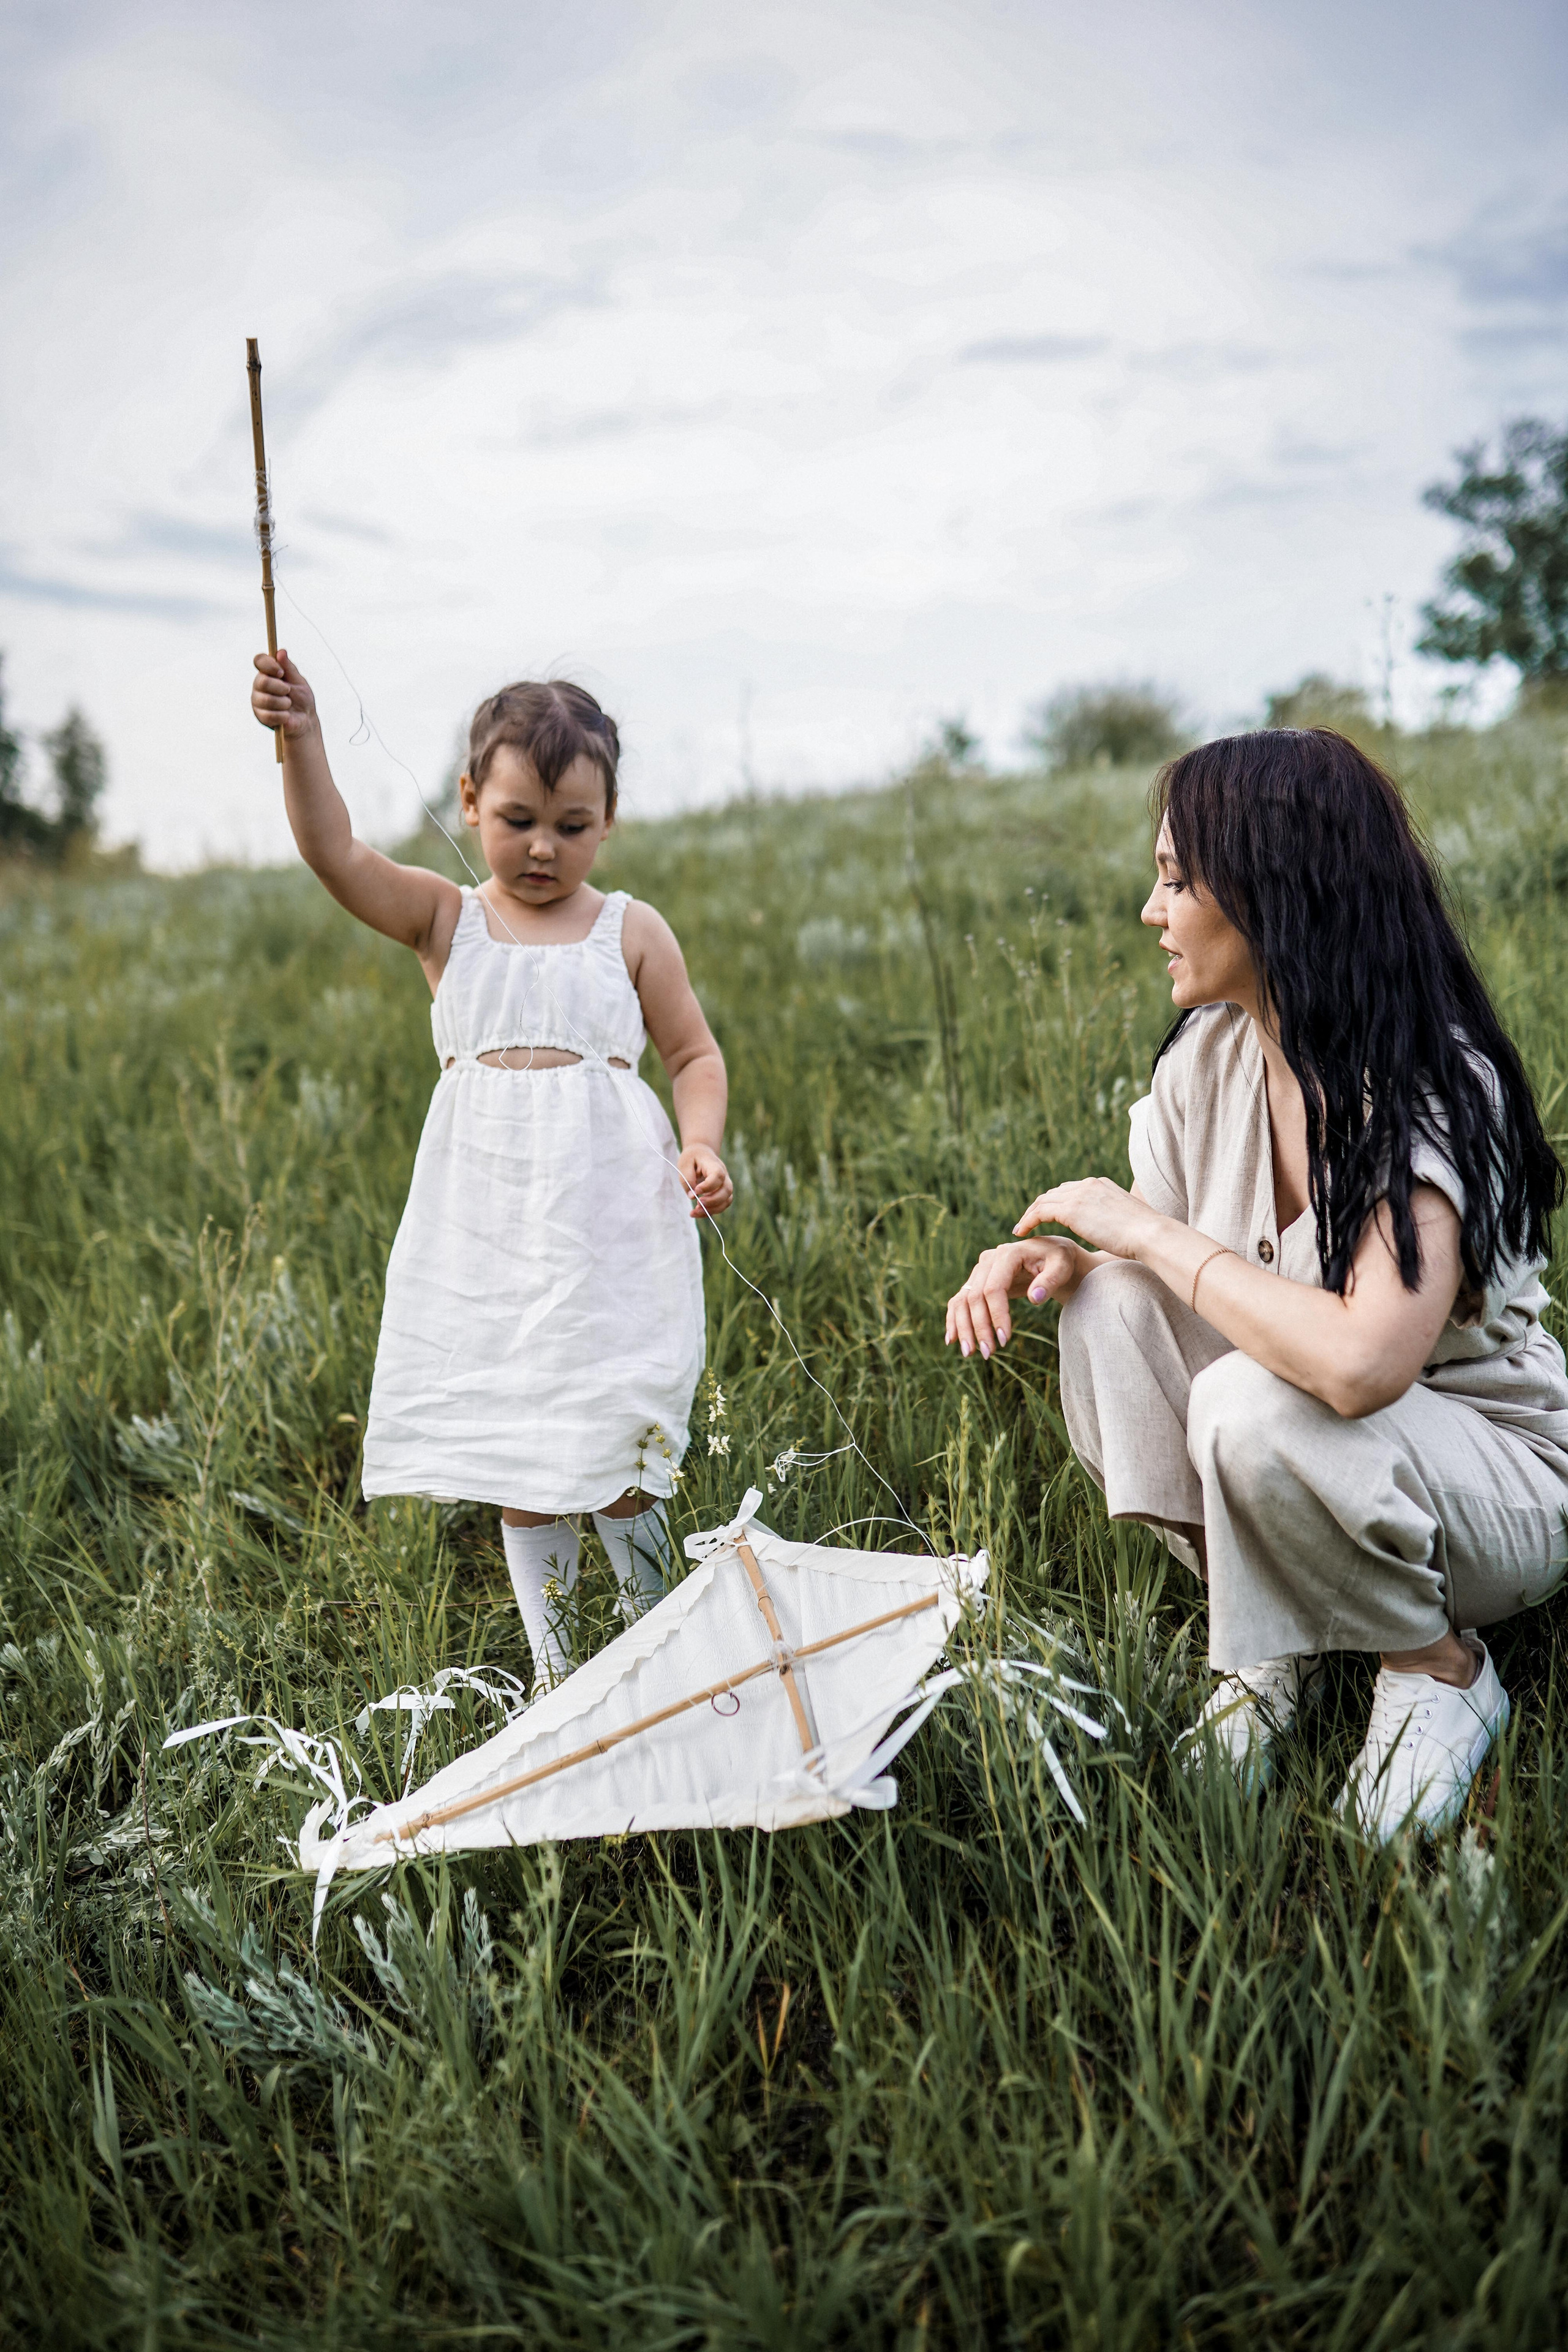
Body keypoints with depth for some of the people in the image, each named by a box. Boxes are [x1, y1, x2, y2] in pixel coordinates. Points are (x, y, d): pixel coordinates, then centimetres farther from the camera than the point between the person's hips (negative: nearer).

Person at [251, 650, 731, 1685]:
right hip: (488, 1236, 2)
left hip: (609, 1227, -2)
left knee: (615, 1456, 2)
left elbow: (697, 1056, 8)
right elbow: (337, 854, -10)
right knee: (519, 1466, 8)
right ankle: (554, 1676, 24)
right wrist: (301, 738, -24)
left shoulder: (632, 931, 3)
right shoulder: (447, 920, 5)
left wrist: (702, 1143, -10)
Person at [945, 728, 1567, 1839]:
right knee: (1111, 1303, -17)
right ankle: (1268, 1647, -2)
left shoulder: (1433, 1086, -27)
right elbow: (1152, 1260, 5)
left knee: (1254, 1406, -35)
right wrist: (1049, 1260, -18)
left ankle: (1443, 1673, -5)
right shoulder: (1208, 1056, -5)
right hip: (1308, 1452, 6)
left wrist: (1151, 1231, -30)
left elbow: (1359, 1363, -42)